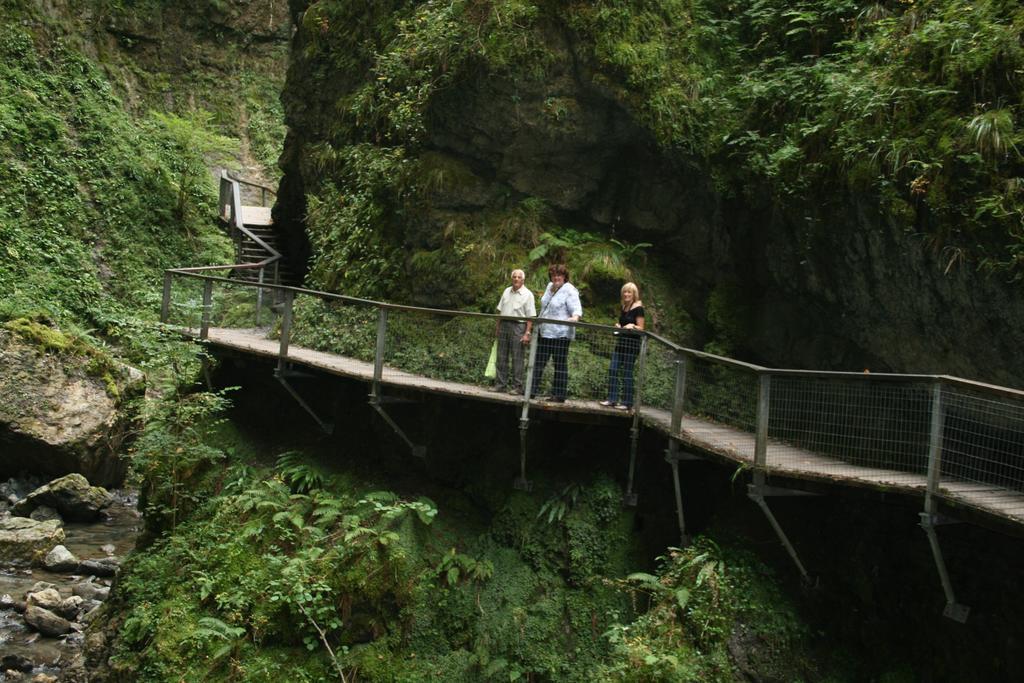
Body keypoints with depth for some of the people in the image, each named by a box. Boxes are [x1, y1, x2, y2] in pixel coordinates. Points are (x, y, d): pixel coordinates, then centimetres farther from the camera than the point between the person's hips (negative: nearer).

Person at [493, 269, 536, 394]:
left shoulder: (528, 294, -4)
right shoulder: (506, 291, 12)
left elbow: (531, 317, -8)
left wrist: (527, 333, -15)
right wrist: (497, 327, 14)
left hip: (518, 327, -5)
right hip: (504, 325, 5)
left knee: (517, 358, -4)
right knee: (501, 357, 7)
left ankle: (517, 386, 1)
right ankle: (500, 384, 14)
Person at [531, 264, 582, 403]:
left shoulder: (569, 290, -11)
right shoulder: (550, 287, 14)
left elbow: (577, 308, -18)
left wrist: (575, 317, -40)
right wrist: (539, 323, 28)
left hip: (560, 334, -8)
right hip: (544, 331, 8)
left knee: (560, 364, -1)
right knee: (538, 361, 9)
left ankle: (559, 395, 3)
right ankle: (532, 390, 14)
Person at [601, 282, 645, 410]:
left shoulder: (638, 308, -8)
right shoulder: (623, 307, 14)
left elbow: (641, 328, -9)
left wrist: (632, 326, -27)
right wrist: (618, 326, 6)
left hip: (632, 343, -7)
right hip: (620, 342, 7)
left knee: (627, 373, -3)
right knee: (613, 369, 1)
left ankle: (627, 402, 5)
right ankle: (612, 399, 7)